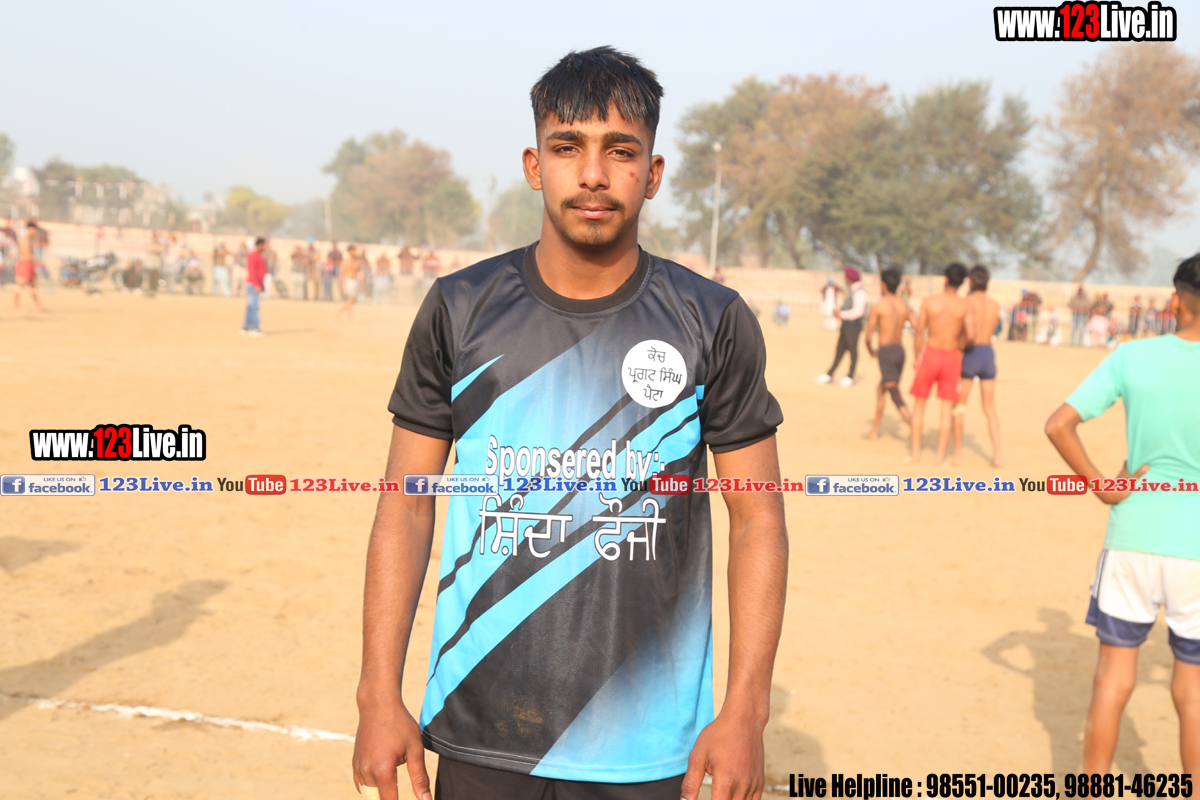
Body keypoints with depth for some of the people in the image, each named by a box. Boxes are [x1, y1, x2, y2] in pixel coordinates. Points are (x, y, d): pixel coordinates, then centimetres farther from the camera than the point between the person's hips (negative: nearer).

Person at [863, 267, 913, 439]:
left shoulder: (877, 307, -9)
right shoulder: (905, 306, 7)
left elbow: (868, 335, -8)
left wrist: (870, 350, 12)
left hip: (886, 352, -7)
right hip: (900, 350, 7)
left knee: (895, 395, -8)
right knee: (880, 389, 23)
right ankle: (875, 430, 31)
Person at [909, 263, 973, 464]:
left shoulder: (928, 302, -6)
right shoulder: (964, 307, -5)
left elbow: (919, 333, -4)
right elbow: (970, 335, -13)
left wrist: (916, 357, 8)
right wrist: (960, 343, 9)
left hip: (930, 353, 0)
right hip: (952, 356, 1)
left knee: (919, 404, 12)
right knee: (947, 409, 8)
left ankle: (916, 452, 12)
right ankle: (941, 455, 7)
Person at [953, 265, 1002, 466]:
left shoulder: (967, 301, -10)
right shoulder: (995, 306, 6)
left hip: (970, 354, -4)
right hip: (988, 354, 5)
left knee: (960, 405, 8)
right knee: (990, 409, 8)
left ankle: (957, 451, 11)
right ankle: (997, 455, 0)